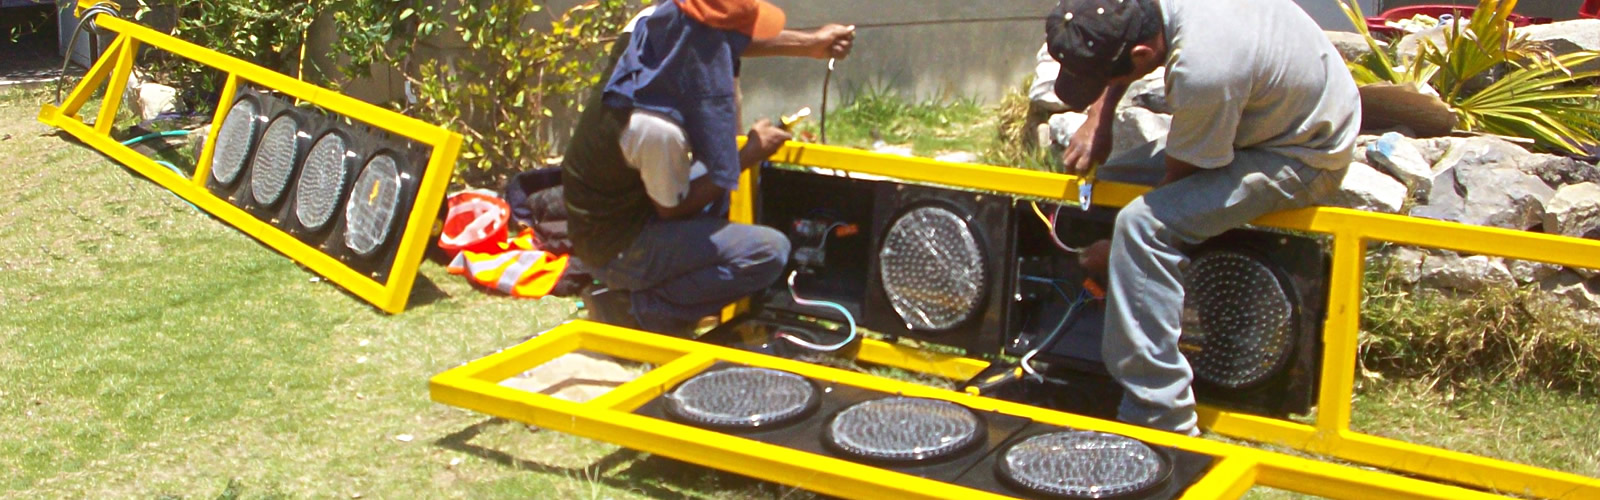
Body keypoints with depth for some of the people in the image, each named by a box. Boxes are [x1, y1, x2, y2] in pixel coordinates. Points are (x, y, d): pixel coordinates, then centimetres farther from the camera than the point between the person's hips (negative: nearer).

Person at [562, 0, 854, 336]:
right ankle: (634, 309, -6)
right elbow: (672, 208, -16)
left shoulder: (658, 35, -12)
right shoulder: (657, 128, -34)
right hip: (617, 247, -9)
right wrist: (750, 155, -9)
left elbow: (731, 41, 9)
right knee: (770, 252, -16)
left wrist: (809, 44, 11)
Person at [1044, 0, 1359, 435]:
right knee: (1107, 184, 10)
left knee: (1143, 225, -27)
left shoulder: (1202, 73, -36)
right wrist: (1099, 119, -3)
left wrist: (1118, 250, -9)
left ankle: (1158, 418, -19)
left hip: (1302, 158, -9)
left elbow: (1177, 180, -20)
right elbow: (1110, 56, 10)